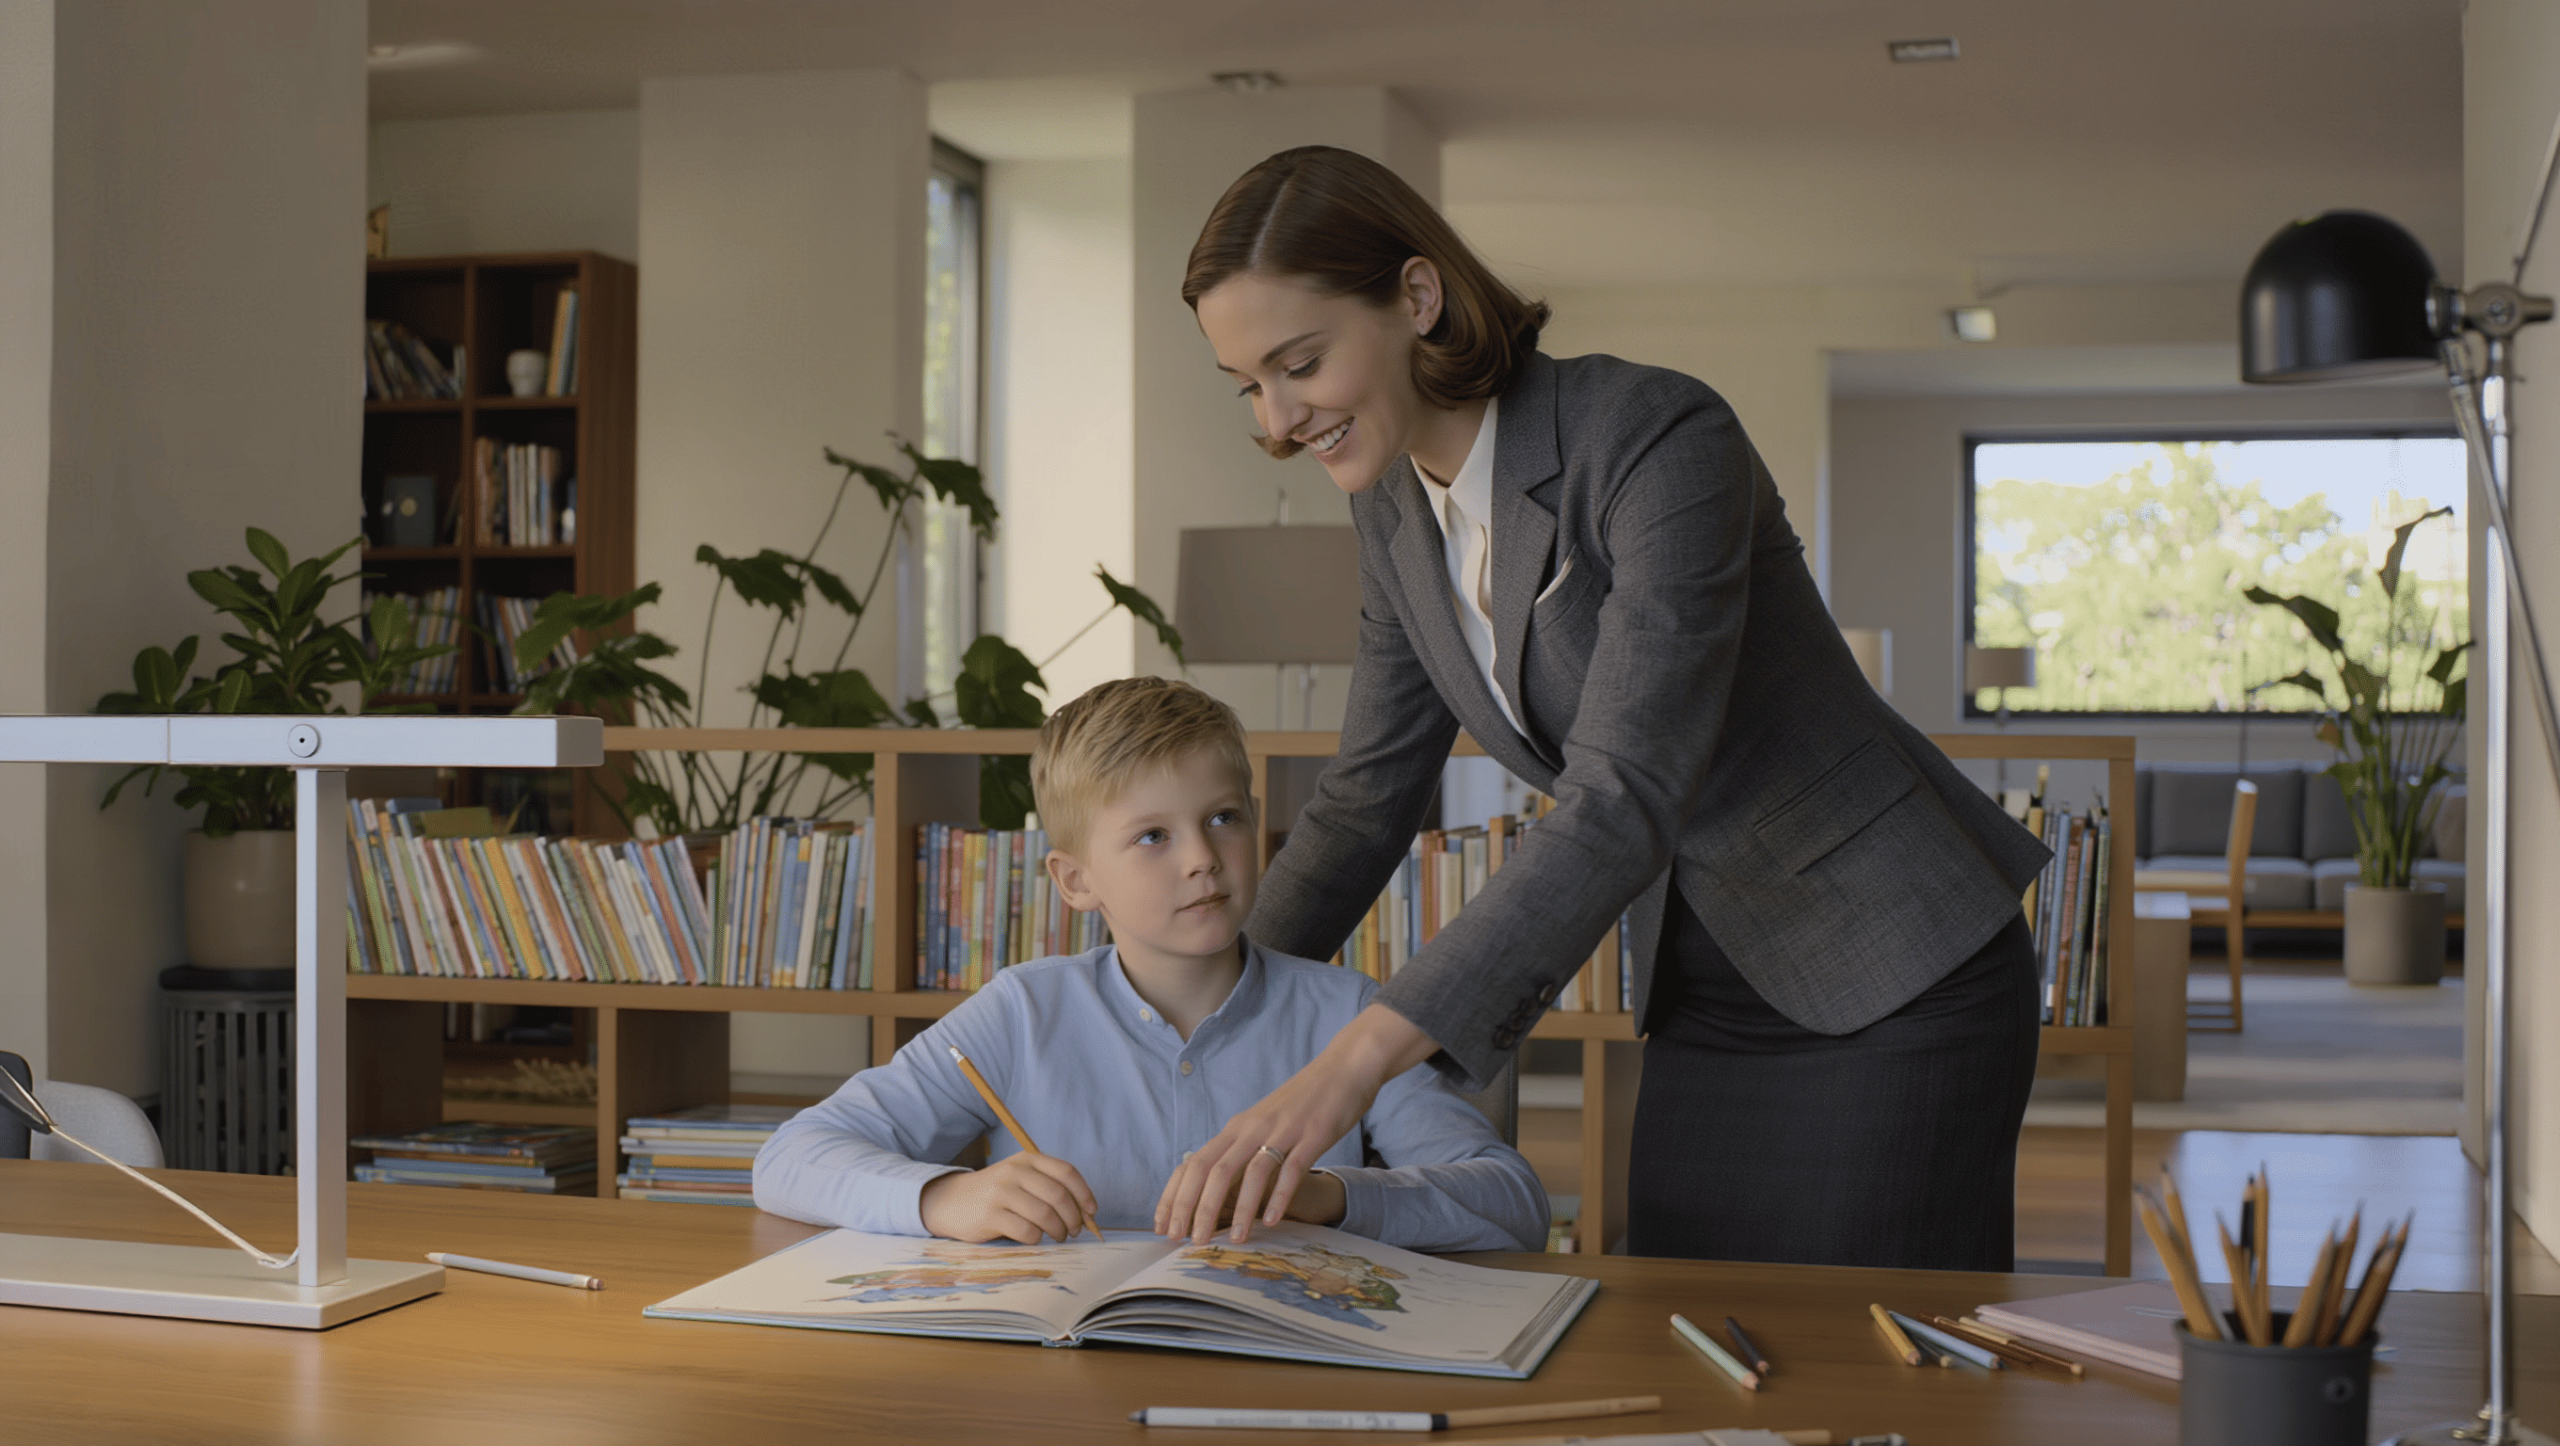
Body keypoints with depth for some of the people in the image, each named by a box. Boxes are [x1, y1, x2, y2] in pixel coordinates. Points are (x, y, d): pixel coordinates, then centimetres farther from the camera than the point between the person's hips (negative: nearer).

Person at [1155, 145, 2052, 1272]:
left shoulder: (1660, 440, -26)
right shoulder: (1394, 508, -1)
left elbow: (1626, 797, -36)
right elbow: (1366, 799, 9)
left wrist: (1358, 1058, -44)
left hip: (1896, 980, -7)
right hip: (1705, 999, 7)